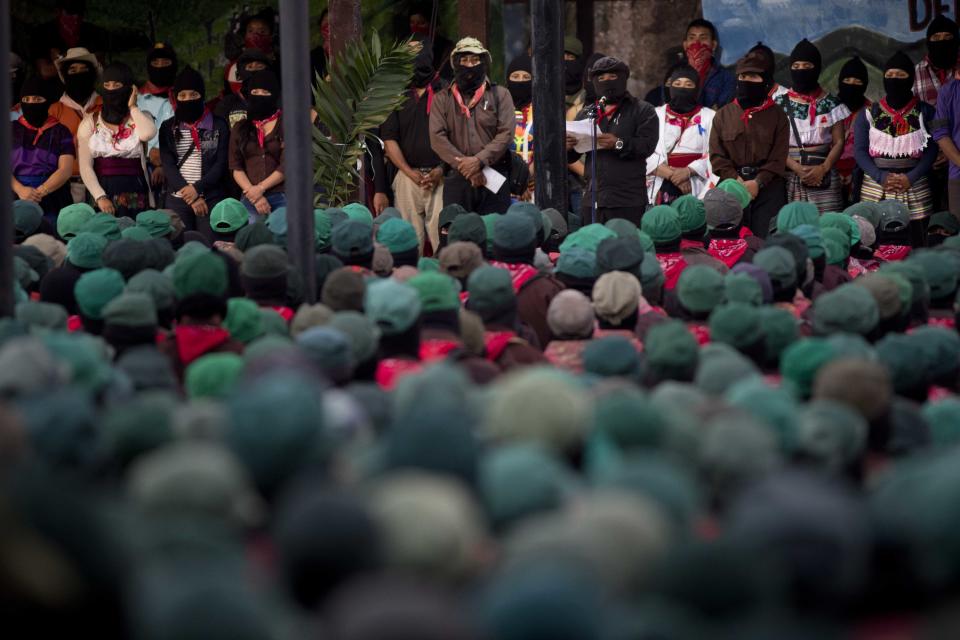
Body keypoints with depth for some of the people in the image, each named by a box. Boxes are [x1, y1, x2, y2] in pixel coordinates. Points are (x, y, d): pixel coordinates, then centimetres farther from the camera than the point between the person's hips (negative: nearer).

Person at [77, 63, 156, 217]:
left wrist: (132, 107, 0)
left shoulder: (140, 118, 10)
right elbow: (85, 166, 2)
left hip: (134, 196, -1)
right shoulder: (90, 123, 11)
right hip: (103, 191, 1)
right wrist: (100, 197, -11)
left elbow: (147, 134, -16)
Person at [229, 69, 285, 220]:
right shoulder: (240, 130, 16)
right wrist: (253, 195, -6)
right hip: (250, 198, 2)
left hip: (281, 197, -2)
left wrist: (260, 188, -8)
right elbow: (236, 168, 8)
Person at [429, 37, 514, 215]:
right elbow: (437, 138, 1)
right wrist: (464, 166, -11)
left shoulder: (500, 95, 11)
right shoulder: (442, 99, 13)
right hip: (456, 179, 1)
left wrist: (479, 160, -13)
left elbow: (506, 134, 0)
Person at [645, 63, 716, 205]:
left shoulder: (710, 117, 14)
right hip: (662, 189, 1)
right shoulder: (656, 115, 16)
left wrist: (688, 171, -13)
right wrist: (672, 175, -10)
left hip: (696, 189, -1)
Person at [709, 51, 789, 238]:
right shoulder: (723, 115, 12)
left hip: (768, 189, -1)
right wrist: (737, 182, -8)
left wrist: (757, 183, -12)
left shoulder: (777, 115, 7)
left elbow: (778, 157, 1)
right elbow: (717, 155, 6)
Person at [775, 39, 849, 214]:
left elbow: (838, 142, 6)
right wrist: (797, 168, -13)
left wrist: (823, 168, -11)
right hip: (790, 178, 0)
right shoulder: (781, 104, 7)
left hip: (824, 178, 0)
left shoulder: (831, 103, 8)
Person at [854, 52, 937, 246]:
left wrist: (911, 178, -12)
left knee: (916, 245, -5)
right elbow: (860, 151, 4)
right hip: (876, 190, 0)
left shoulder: (925, 113, 7)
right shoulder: (869, 115, 9)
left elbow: (932, 150, 1)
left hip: (915, 188, 0)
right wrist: (881, 177, -10)